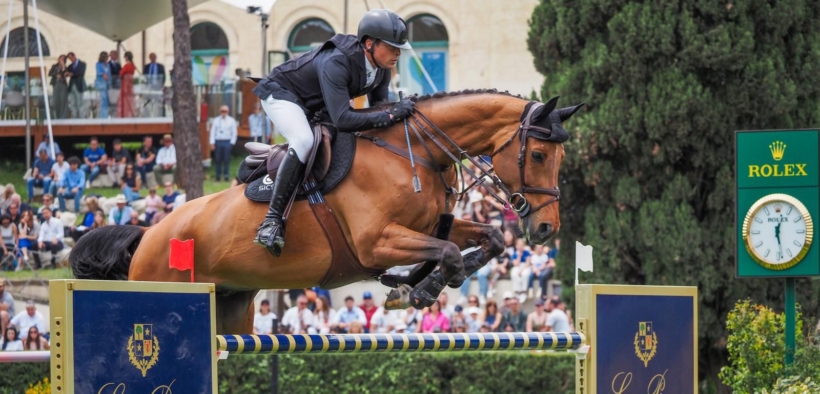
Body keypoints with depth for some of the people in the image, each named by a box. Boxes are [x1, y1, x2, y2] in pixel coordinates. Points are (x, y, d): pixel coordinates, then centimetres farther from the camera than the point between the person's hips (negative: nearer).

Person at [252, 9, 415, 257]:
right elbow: (342, 119, -44)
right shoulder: (336, 63, -37)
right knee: (304, 142, -35)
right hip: (283, 94, -9)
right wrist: (391, 115, -45)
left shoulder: (382, 69, -12)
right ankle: (272, 219, -35)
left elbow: (378, 107, 3)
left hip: (315, 106, 9)